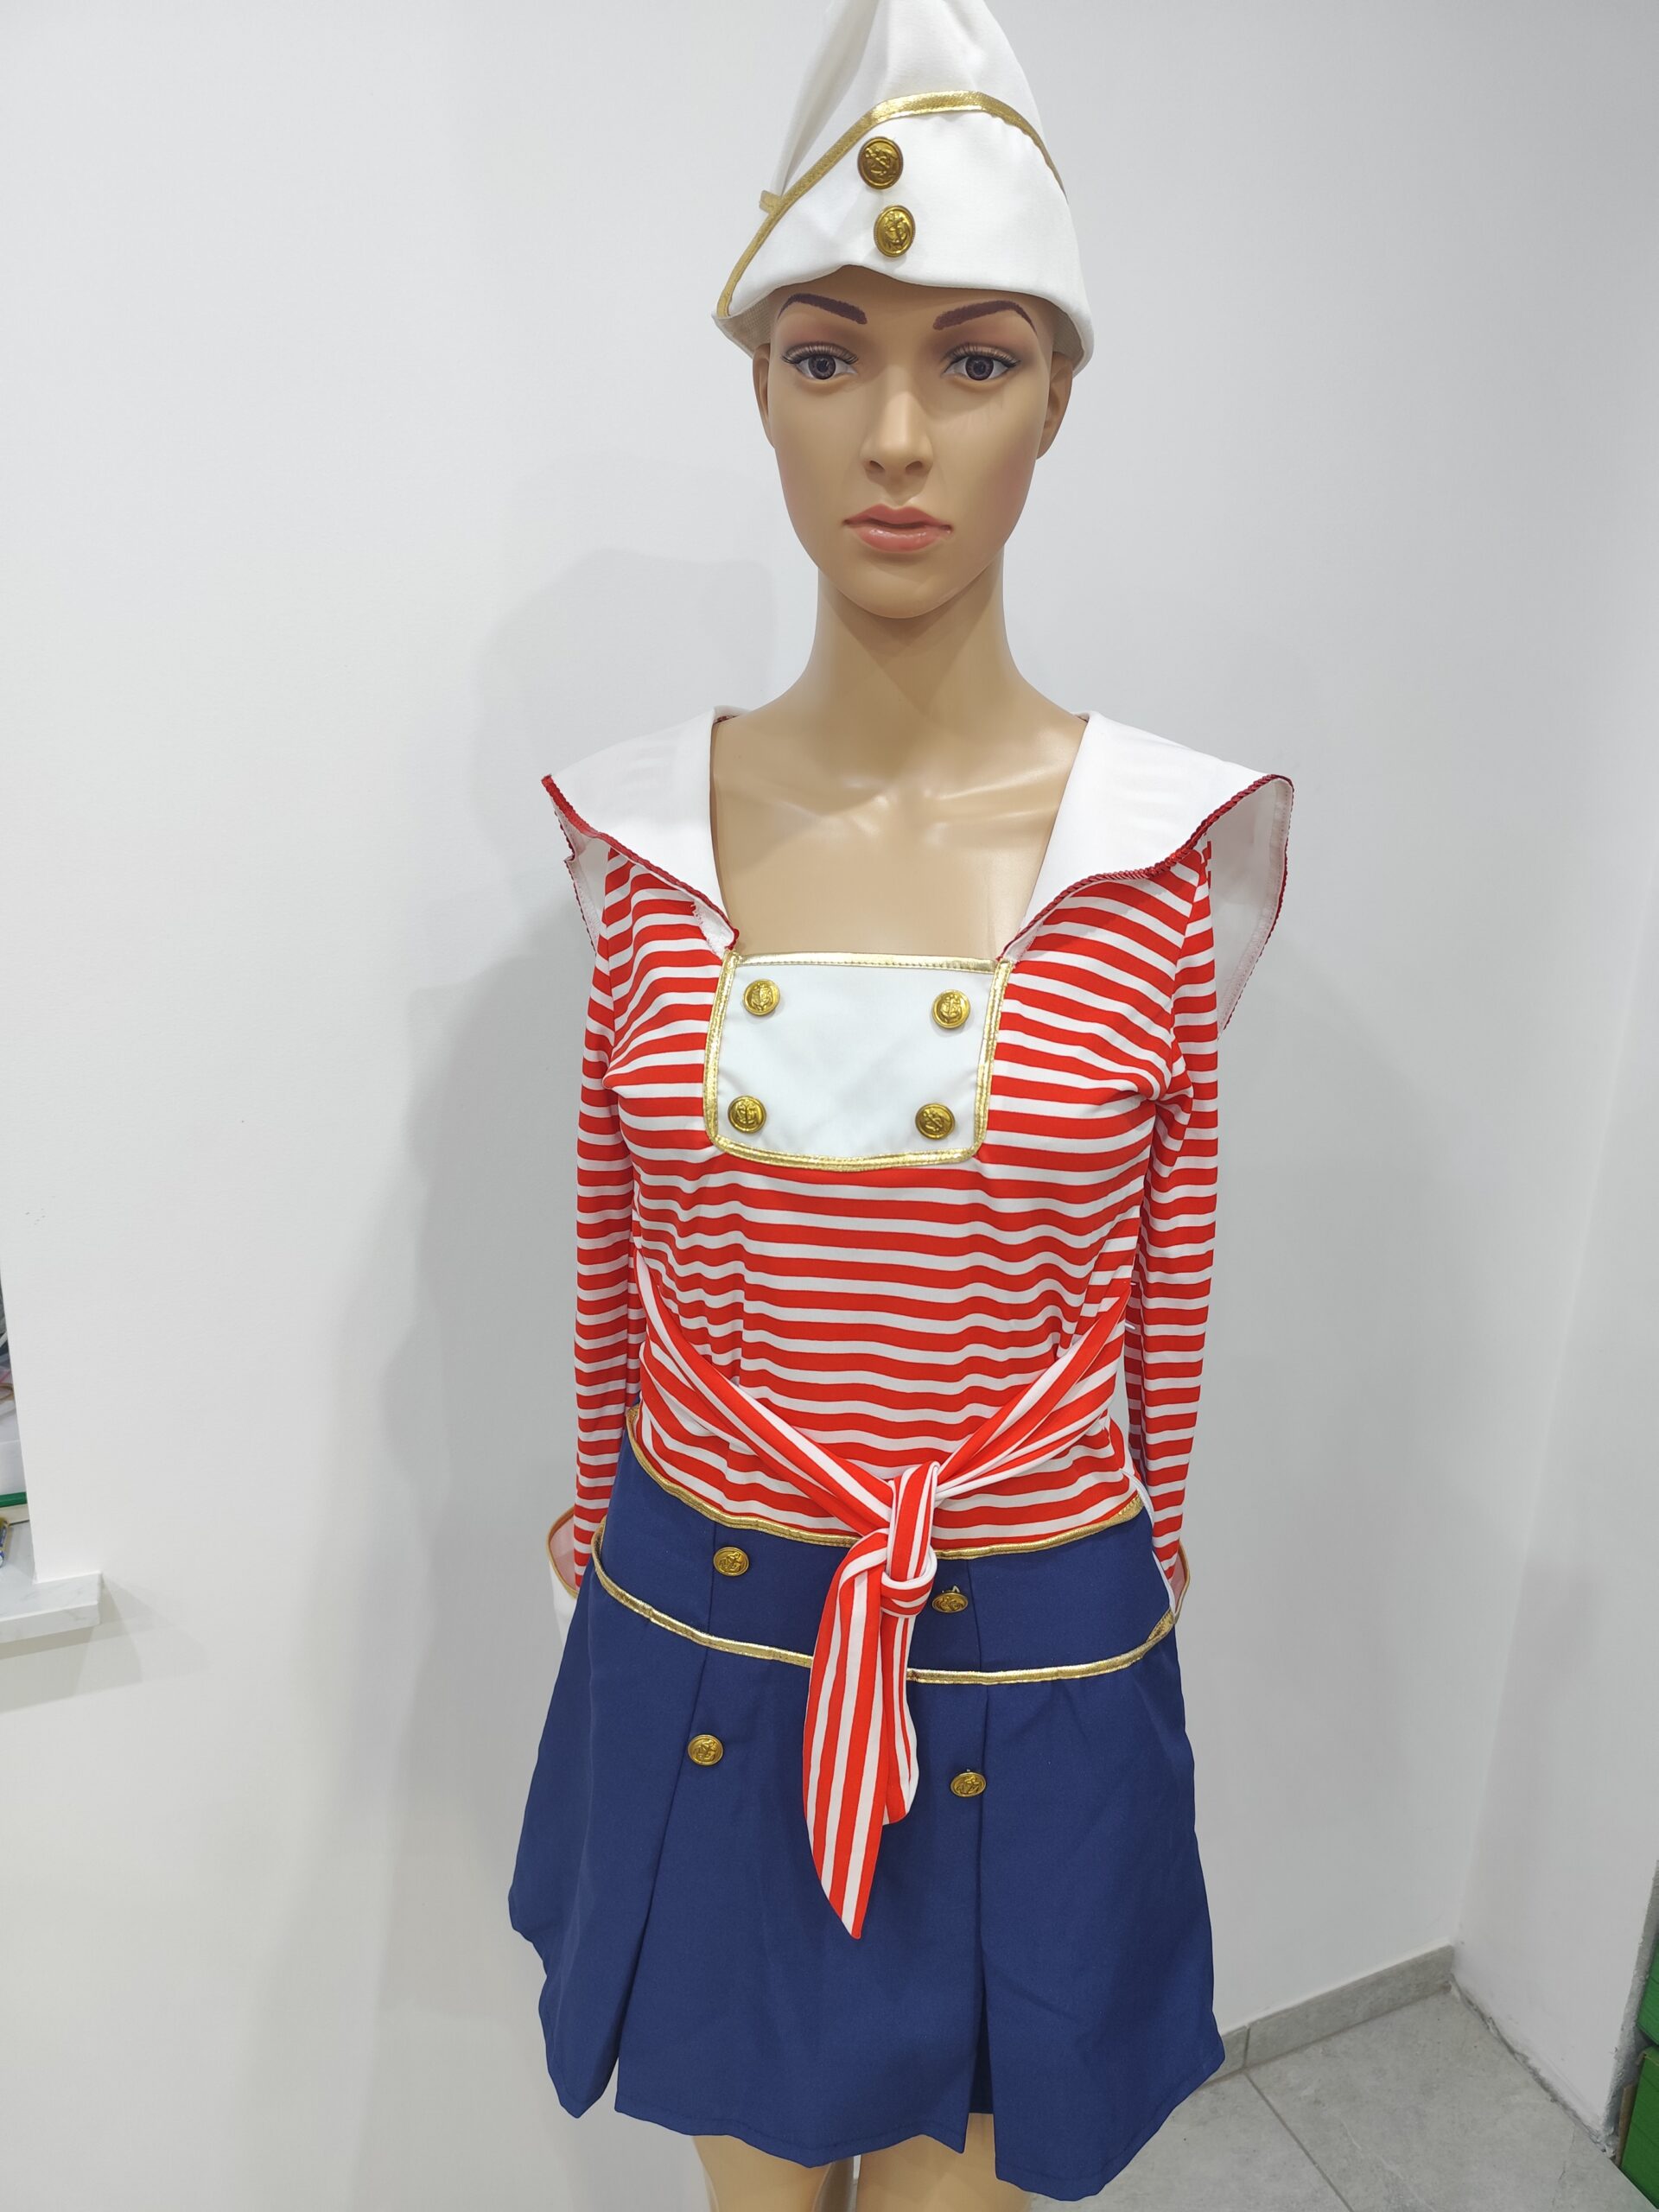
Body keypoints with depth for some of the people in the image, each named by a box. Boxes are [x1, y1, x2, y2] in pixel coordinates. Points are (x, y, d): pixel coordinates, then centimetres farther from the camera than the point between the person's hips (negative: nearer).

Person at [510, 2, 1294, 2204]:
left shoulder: (1164, 844, -12)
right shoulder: (651, 824, -7)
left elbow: (1165, 1283, -2)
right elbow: (617, 1229, 4)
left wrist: (1136, 1589, 8)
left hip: (1035, 1667, -1)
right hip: (701, 1639, 2)